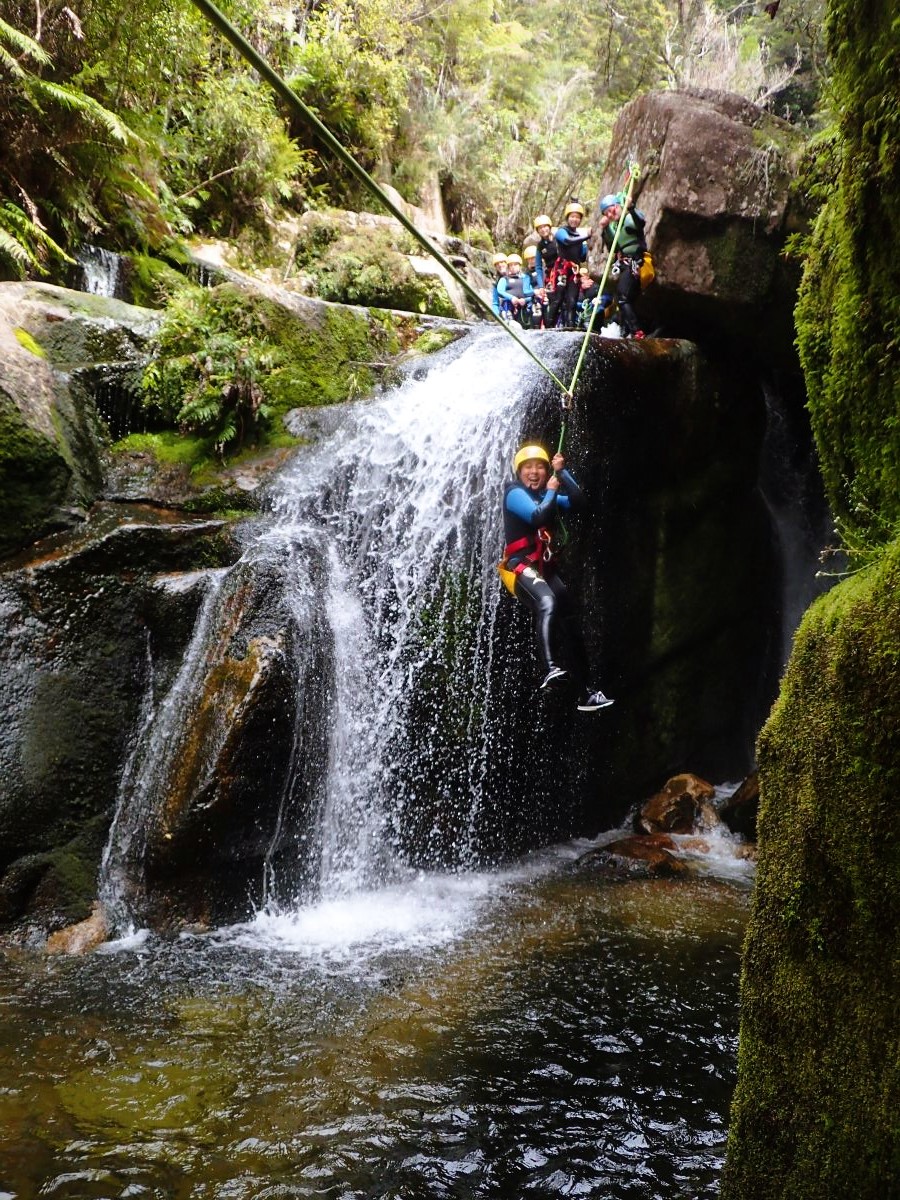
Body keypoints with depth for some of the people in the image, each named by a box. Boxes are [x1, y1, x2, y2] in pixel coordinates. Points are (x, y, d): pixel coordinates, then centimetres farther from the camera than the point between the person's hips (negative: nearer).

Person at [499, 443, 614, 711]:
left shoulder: (547, 496, 21)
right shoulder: (515, 493, -2)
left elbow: (578, 501, 6)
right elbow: (537, 517, -19)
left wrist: (562, 472, 0)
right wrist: (551, 491, -4)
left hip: (546, 568, 8)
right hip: (521, 566, -8)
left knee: (569, 625, 4)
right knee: (548, 603, -37)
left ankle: (586, 692, 11)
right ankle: (551, 669, -54)